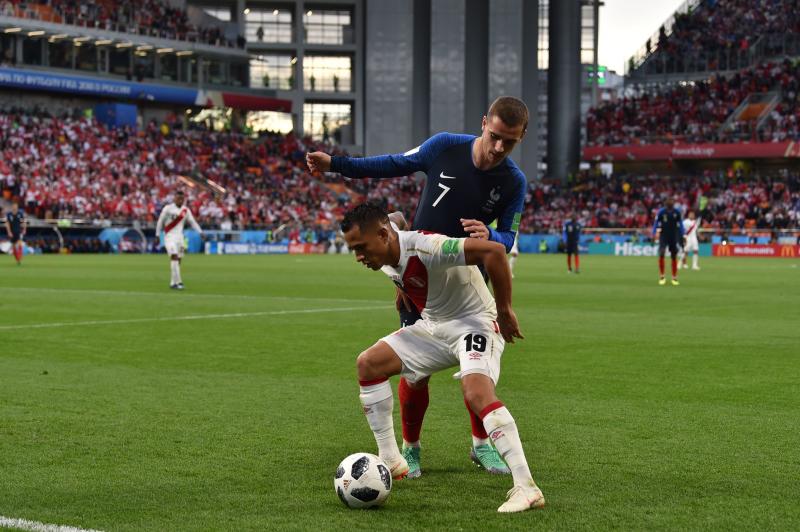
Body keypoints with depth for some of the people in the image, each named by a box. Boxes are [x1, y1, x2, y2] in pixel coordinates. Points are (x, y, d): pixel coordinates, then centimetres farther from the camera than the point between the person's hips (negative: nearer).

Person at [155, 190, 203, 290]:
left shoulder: (186, 210, 8)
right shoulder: (168, 208, -5)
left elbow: (192, 222, 8)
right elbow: (160, 221, 0)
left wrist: (200, 232, -5)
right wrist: (157, 235, 0)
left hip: (180, 236, 5)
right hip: (170, 236, -5)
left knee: (178, 259, 5)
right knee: (174, 257, -18)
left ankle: (173, 283, 13)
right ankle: (177, 282, -21)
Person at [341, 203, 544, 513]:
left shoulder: (426, 248, -31)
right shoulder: (383, 258, -3)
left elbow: (493, 251, -36)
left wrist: (504, 311, -27)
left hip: (474, 322, -9)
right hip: (433, 327, 9)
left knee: (477, 392, -33)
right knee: (367, 364, 2)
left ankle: (526, 489, -33)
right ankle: (391, 462, 10)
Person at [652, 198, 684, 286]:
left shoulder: (677, 212, -4)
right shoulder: (661, 212, -8)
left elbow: (679, 224, 7)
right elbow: (656, 223, -3)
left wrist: (682, 236, 5)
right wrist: (654, 234, -13)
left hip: (674, 236, 2)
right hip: (663, 236, -2)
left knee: (674, 257, 3)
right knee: (661, 254, -16)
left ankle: (674, 278, 14)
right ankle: (662, 277, -5)